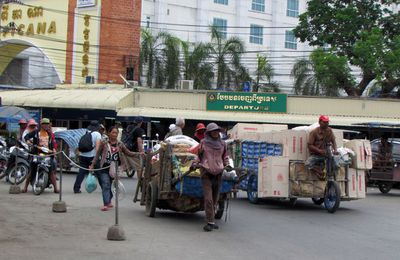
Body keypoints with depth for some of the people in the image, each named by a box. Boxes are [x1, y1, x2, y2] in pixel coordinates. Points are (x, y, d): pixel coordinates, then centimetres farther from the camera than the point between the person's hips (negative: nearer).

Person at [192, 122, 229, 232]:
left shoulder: (222, 144, 11)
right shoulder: (203, 143, 4)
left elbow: (225, 157, 22)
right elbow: (199, 156, 12)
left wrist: (227, 165, 5)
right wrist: (194, 164, -3)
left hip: (218, 173, 3)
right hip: (206, 172, -3)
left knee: (215, 199, 7)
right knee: (208, 198, -11)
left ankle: (211, 221, 17)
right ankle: (210, 222, -9)